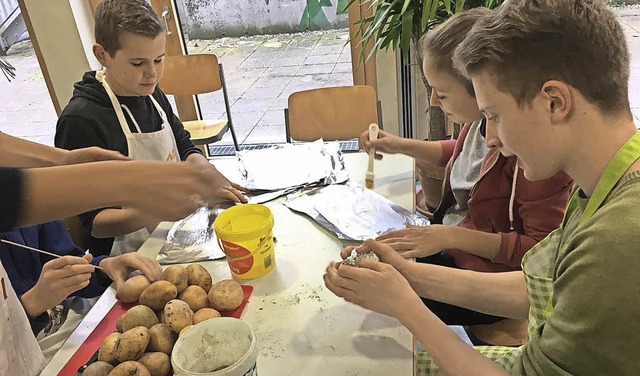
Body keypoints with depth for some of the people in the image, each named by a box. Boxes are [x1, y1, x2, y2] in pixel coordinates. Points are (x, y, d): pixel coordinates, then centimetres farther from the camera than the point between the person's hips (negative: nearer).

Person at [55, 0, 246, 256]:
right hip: (134, 259, -7)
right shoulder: (80, 120, -17)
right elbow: (95, 223, -16)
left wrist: (205, 169, -6)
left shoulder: (151, 93, 7)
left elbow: (184, 147, 18)